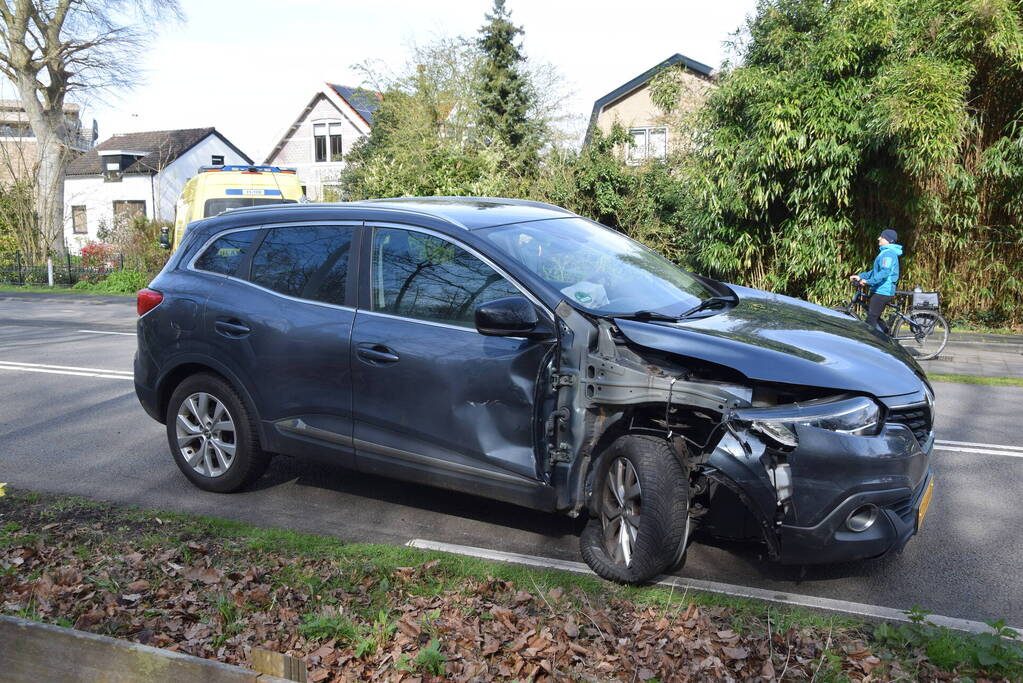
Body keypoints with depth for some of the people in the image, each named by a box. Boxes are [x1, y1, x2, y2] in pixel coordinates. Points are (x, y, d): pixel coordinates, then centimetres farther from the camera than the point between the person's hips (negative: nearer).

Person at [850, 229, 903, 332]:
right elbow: (875, 271, 25)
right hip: (879, 291, 11)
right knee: (875, 318, 16)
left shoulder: (888, 253, -14)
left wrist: (868, 281, -27)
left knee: (871, 319, -10)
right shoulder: (885, 252, 20)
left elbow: (884, 272, -26)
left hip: (882, 291, -11)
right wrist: (860, 276, 16)